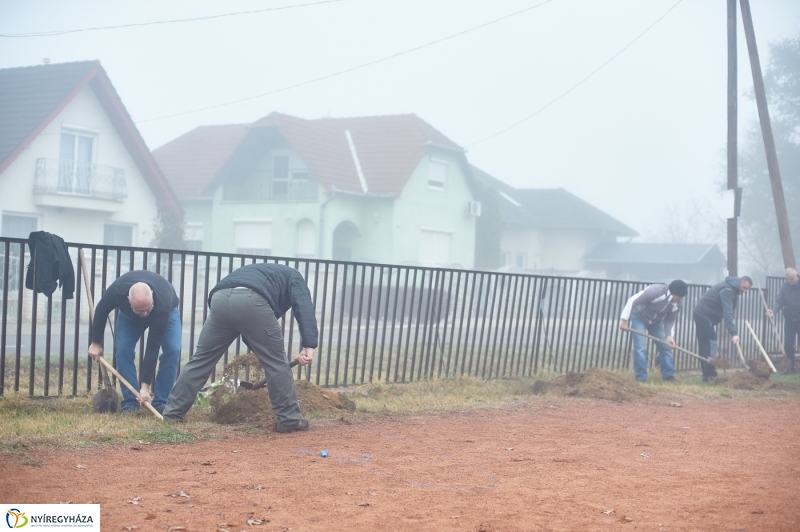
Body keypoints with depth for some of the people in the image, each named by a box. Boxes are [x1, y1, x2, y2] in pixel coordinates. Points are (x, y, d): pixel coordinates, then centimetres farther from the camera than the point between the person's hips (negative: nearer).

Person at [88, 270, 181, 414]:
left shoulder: (162, 307, -46)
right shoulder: (117, 290, -40)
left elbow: (152, 348, -41)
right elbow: (101, 312, -16)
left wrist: (145, 386, -40)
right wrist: (96, 343, -7)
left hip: (167, 310, -2)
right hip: (129, 315, 2)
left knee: (173, 349, -23)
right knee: (122, 348, -18)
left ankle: (160, 404, -13)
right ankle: (130, 403, -7)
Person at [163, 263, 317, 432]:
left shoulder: (256, 272, 47)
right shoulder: (293, 277, 31)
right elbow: (303, 306, 7)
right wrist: (309, 345, -2)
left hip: (220, 298, 5)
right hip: (251, 300, -5)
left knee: (201, 359, 17)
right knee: (276, 362, 9)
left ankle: (172, 413, 22)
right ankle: (290, 420, 14)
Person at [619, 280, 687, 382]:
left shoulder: (677, 304, -18)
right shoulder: (655, 291, -37)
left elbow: (670, 321, -6)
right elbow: (632, 300, -30)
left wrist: (669, 336, -25)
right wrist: (624, 320, -28)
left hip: (656, 322, 6)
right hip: (639, 317, -6)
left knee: (665, 347, 1)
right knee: (640, 348, -14)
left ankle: (669, 375, 8)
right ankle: (641, 378, -9)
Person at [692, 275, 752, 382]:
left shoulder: (733, 289, 10)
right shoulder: (727, 290, -22)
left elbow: (727, 311, 19)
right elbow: (727, 313, -31)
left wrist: (731, 320, 2)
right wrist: (733, 333, -36)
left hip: (702, 315, 10)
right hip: (704, 316, -10)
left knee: (705, 346, 9)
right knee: (711, 345, -11)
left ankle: (707, 375, 10)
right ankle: (710, 375, -12)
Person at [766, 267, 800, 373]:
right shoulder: (785, 287, -1)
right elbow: (779, 302, -6)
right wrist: (773, 311, -23)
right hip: (789, 319, 3)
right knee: (788, 344, 3)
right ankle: (791, 366, 13)